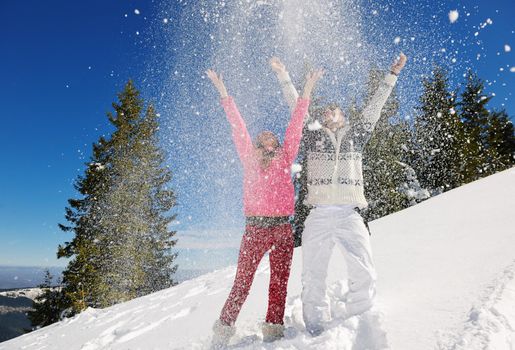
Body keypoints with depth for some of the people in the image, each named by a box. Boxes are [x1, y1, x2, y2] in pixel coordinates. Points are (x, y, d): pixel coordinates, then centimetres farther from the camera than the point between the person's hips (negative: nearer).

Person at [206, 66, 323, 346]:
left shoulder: (285, 158, 13)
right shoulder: (249, 158, 9)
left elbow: (295, 126, 10)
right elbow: (238, 127, 5)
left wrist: (307, 91, 9)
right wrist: (223, 93, 3)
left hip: (284, 228, 3)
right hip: (255, 228, -2)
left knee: (279, 282, 6)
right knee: (242, 282, 0)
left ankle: (273, 329, 17)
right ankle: (223, 330, 12)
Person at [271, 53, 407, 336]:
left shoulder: (355, 135, 22)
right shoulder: (313, 135, 19)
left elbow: (373, 109, 20)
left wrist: (392, 76, 20)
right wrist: (283, 76, 20)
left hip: (349, 215, 1)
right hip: (318, 215, 0)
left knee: (365, 279, -8)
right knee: (313, 280, 0)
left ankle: (346, 320, 15)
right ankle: (316, 332, 17)